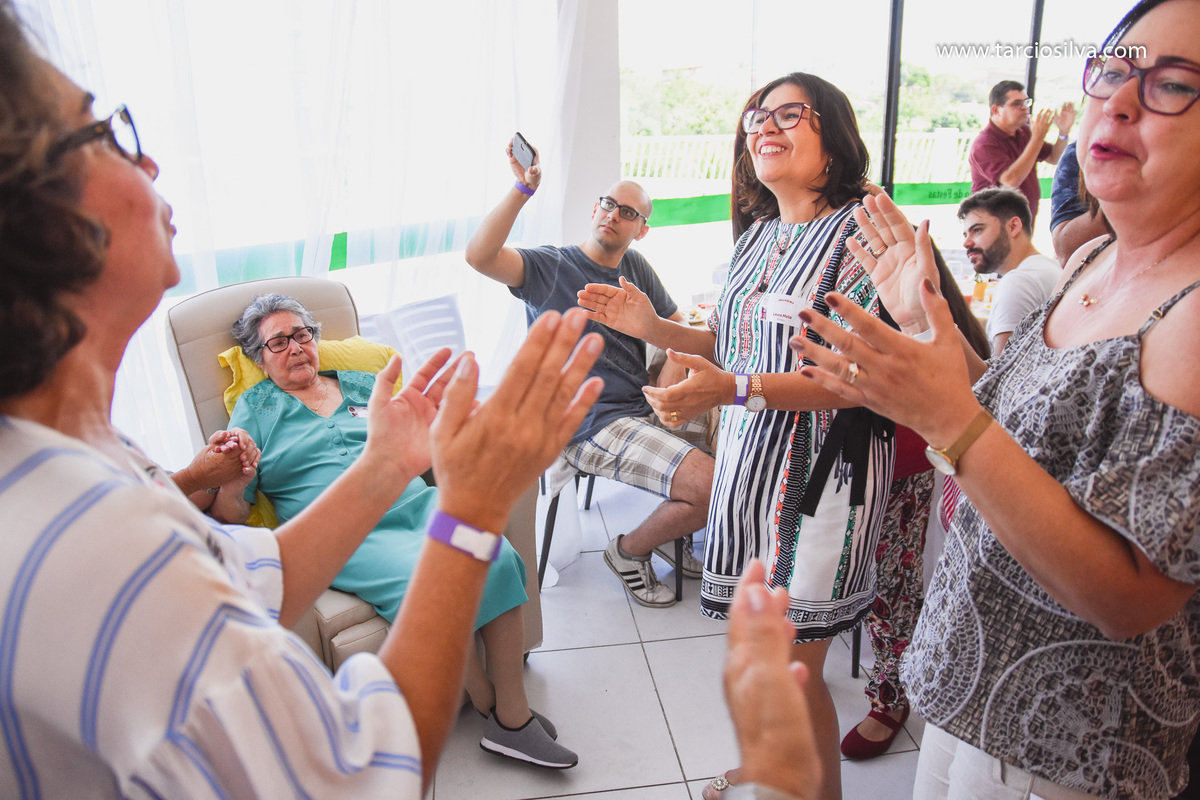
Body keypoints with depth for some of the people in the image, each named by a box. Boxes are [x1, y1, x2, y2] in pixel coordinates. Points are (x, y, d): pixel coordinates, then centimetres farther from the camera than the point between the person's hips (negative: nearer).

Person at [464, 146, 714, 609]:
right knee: (710, 485, -23)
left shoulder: (635, 267, 15)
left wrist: (671, 379, 0)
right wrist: (523, 189, -28)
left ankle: (673, 531, 20)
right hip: (591, 426, -7)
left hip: (647, 409, 8)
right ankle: (629, 552, 6)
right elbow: (479, 255, -21)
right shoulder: (549, 267, -4)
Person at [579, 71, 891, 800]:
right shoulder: (758, 237, 11)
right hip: (750, 461, 7)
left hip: (820, 471, -7)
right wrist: (654, 328, 2)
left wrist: (734, 390, -31)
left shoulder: (863, 233, -12)